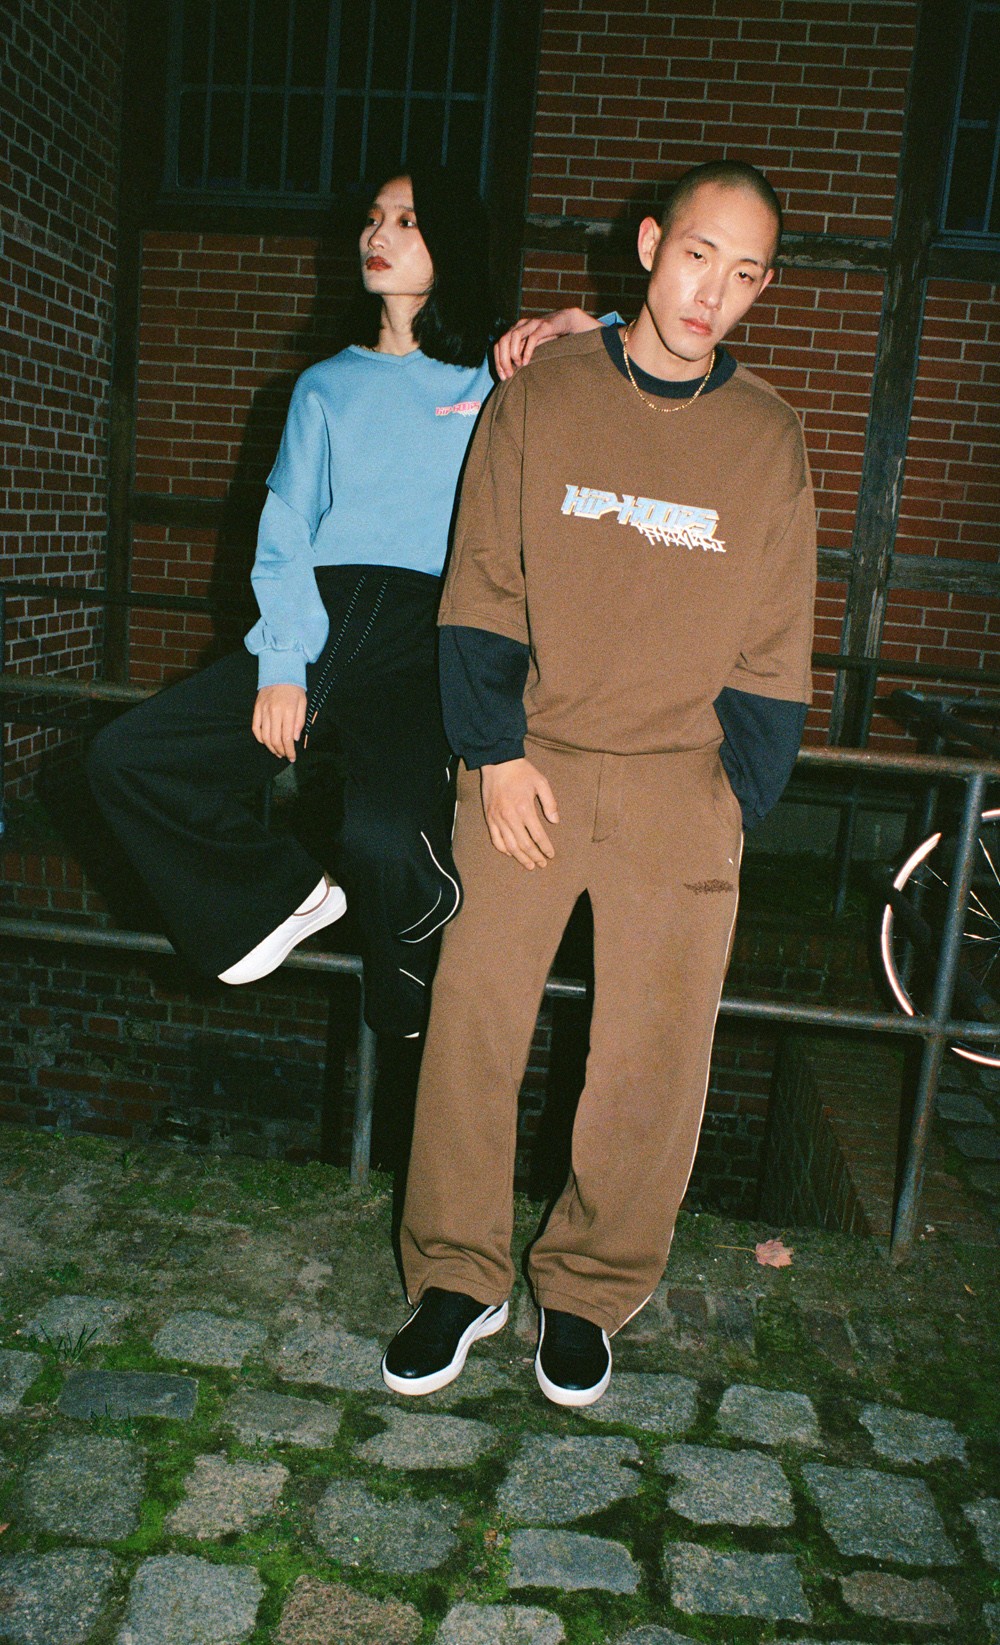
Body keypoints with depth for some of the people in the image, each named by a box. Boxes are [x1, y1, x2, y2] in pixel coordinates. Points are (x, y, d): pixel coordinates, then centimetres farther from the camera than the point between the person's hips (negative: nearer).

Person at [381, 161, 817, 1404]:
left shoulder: (769, 440, 6)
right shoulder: (538, 399, 4)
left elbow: (772, 652, 7)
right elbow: (481, 595, 2)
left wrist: (737, 803, 0)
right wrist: (497, 753, -6)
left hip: (681, 786, 1)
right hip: (530, 765, 0)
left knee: (652, 1059, 1)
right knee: (472, 1022, 1)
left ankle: (587, 1291, 23)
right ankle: (457, 1278, 20)